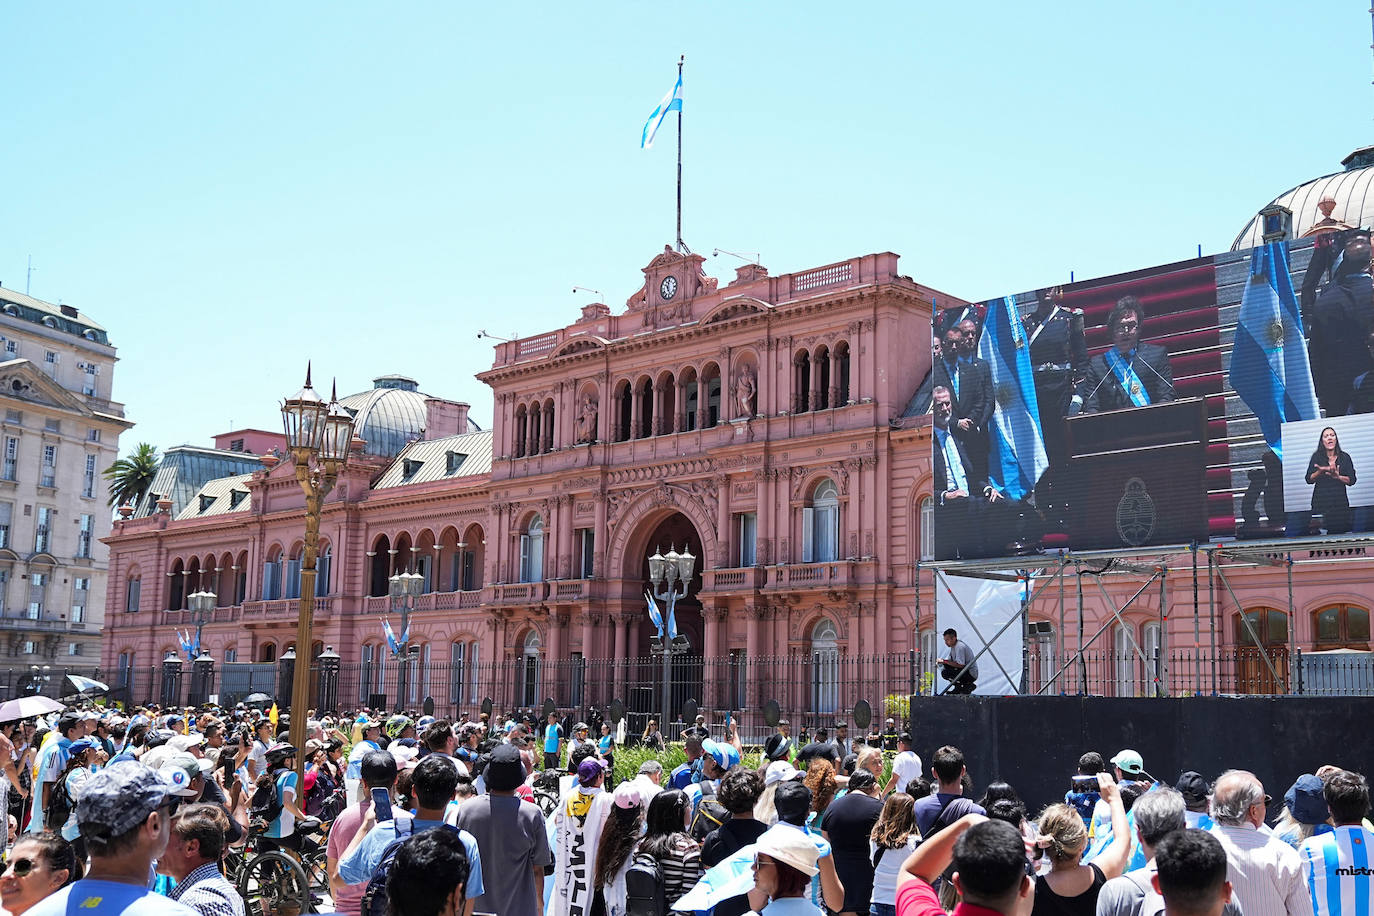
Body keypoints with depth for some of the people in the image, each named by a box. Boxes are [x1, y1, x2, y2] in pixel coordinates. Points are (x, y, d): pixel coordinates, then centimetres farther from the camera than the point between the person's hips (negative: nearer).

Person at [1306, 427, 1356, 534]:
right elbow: (1309, 479, -2)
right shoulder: (1317, 457, 4)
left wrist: (1338, 477, -15)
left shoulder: (1345, 457, 7)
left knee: (1341, 532, -6)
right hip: (1321, 501, -1)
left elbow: (1352, 480, 3)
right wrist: (1320, 471, -20)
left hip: (1340, 502, 1)